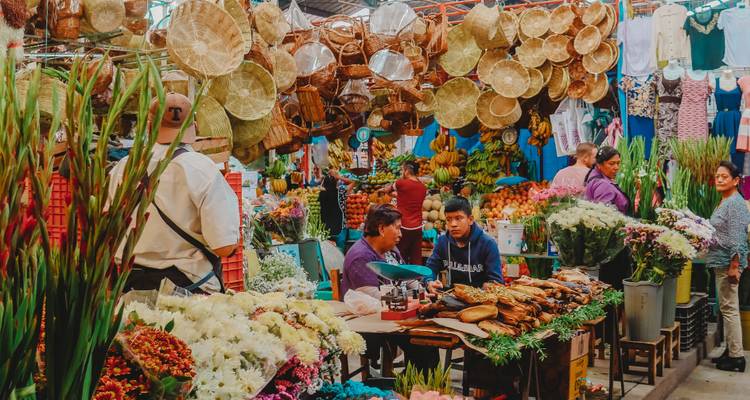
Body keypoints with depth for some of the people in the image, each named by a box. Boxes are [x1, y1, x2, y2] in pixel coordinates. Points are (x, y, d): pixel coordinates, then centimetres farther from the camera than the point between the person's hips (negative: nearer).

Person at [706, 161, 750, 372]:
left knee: (729, 308, -6)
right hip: (721, 262, 10)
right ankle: (731, 351, 23)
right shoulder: (724, 203, 15)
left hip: (728, 262, -10)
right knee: (727, 307, 14)